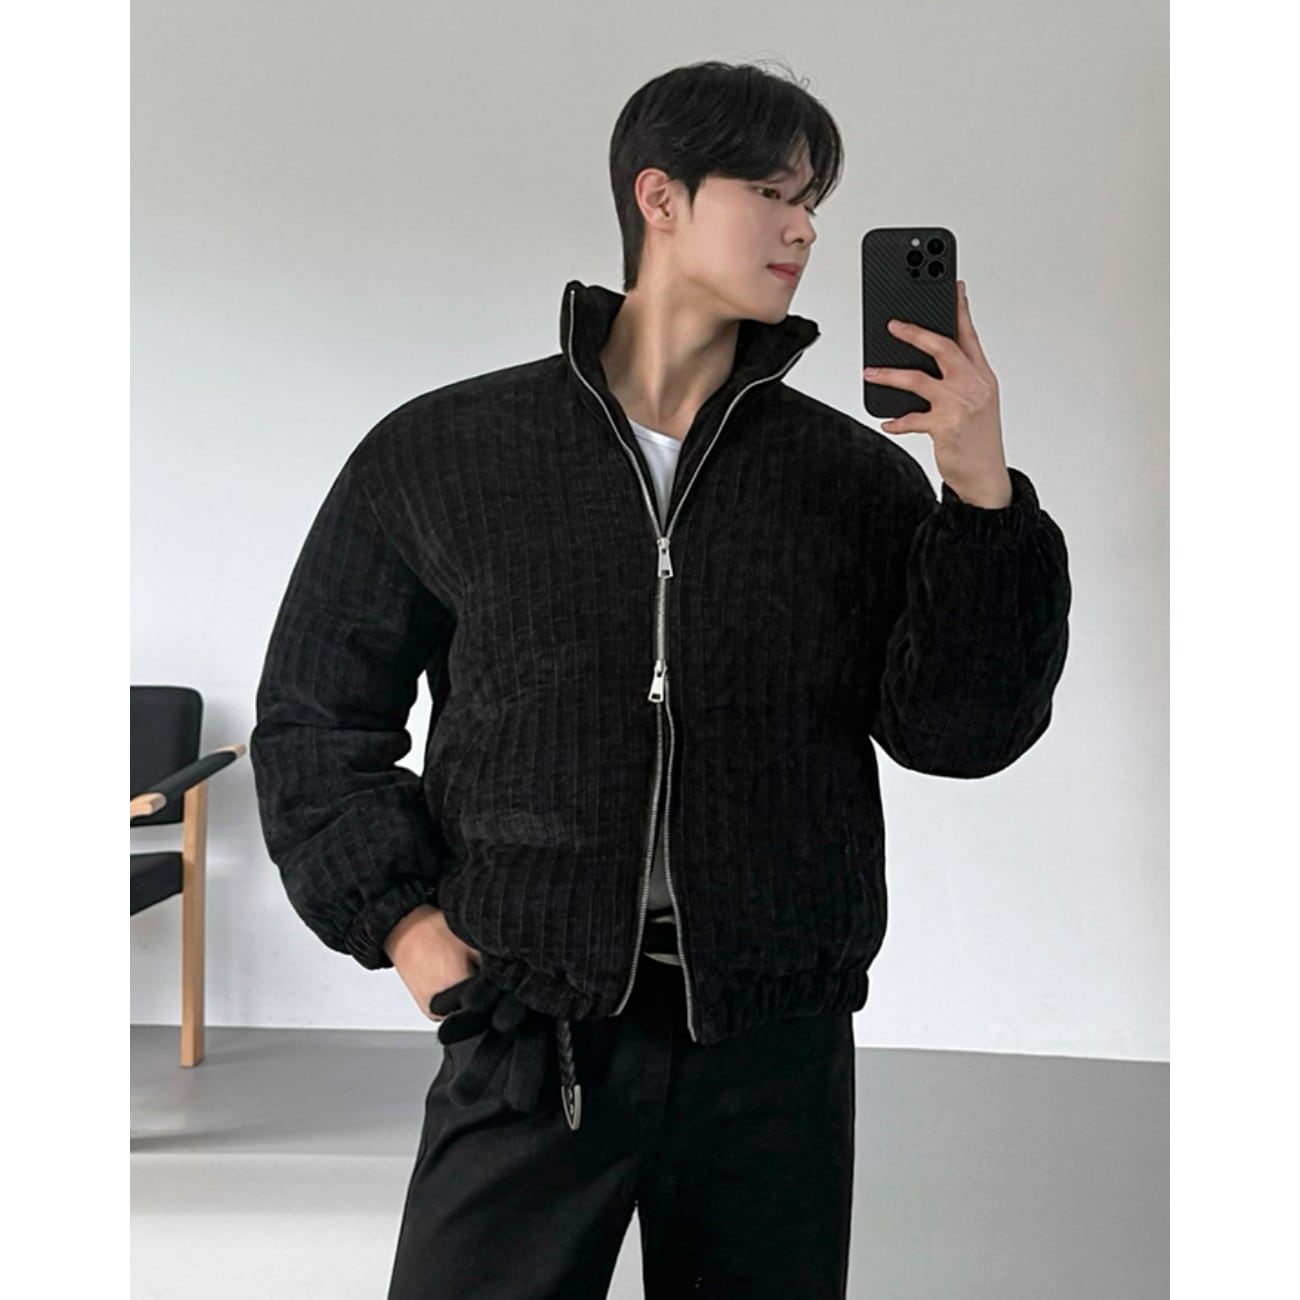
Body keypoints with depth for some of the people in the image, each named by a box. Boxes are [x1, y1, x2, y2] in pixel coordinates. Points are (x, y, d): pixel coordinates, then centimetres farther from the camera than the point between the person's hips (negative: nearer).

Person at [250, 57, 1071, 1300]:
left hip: (778, 1049, 2)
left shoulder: (858, 476, 2)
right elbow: (316, 712, 6)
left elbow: (957, 732, -3)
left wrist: (981, 494, -13)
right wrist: (403, 922, -4)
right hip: (527, 1037, -1)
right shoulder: (436, 453, 1)